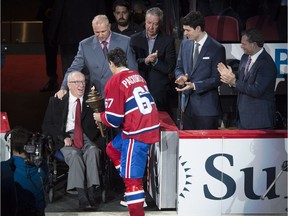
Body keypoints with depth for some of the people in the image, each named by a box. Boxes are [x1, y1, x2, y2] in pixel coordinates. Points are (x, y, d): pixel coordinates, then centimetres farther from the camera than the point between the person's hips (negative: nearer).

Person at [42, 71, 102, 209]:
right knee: (74, 154, -34)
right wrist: (63, 138, -7)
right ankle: (82, 197, -40)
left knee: (92, 150, -34)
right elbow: (46, 125, 8)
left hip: (87, 138, 1)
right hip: (67, 139, -1)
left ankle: (91, 192, -39)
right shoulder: (56, 102, 14)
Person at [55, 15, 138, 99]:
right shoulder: (85, 45, 2)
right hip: (97, 97, 1)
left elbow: (133, 70, 5)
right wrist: (64, 88, -15)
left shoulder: (125, 41, 0)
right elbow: (73, 69, 1)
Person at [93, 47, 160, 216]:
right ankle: (135, 194, 27)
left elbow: (114, 118, -11)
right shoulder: (138, 76, 14)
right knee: (113, 149, 26)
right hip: (151, 127, 9)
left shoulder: (115, 82, -10)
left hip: (137, 134, -9)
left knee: (132, 177, -5)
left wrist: (100, 117, 11)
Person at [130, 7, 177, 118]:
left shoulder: (168, 41, 1)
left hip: (160, 93, -1)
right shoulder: (135, 39, 7)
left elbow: (170, 68, -4)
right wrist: (145, 61, -19)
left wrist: (156, 61, -21)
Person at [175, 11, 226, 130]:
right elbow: (179, 67, 17)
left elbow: (217, 79, -11)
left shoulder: (217, 49, -11)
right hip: (188, 103, 6)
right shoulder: (185, 44, 8)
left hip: (206, 107, -6)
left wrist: (195, 85, -21)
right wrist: (181, 77, -7)